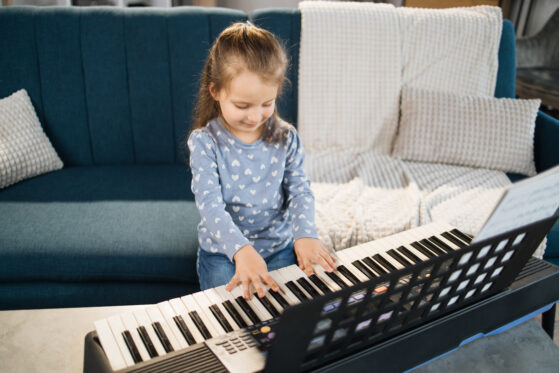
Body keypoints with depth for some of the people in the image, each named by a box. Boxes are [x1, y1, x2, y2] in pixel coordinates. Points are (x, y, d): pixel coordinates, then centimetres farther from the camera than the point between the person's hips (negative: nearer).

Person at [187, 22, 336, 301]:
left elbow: (300, 190, -4)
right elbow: (210, 204, -21)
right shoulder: (204, 141, -13)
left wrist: (305, 234, -24)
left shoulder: (285, 138, -4)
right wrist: (241, 249, -37)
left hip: (278, 248, 2)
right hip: (223, 252, -2)